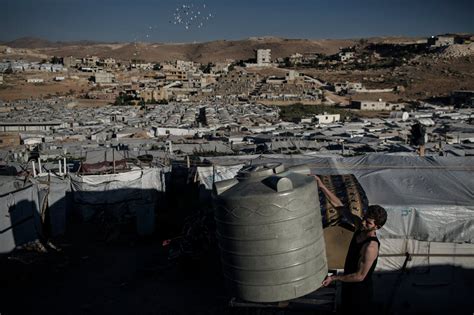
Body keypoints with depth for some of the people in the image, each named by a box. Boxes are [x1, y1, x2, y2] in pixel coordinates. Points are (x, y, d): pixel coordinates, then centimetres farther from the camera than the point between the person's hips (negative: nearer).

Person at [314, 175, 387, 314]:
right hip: (349, 284, 7)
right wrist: (321, 186, -22)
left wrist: (334, 278, -21)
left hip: (360, 289, -7)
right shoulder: (360, 225, -14)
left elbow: (360, 276, -28)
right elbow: (339, 206, -13)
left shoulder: (371, 247, -34)